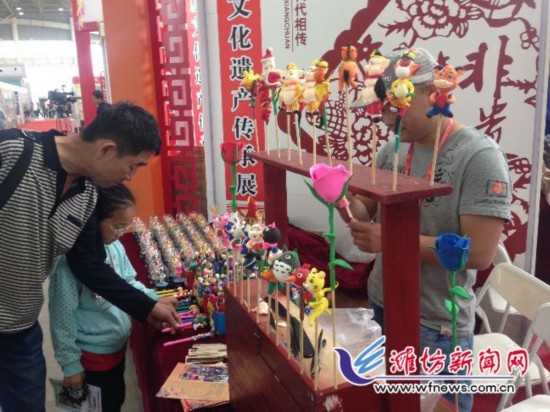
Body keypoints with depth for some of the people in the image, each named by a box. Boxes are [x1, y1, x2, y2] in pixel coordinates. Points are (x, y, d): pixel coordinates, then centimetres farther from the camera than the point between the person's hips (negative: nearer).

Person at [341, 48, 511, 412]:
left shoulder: (480, 157, -18)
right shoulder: (393, 149, 2)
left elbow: (479, 253, -24)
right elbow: (367, 211, 9)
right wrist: (345, 203, -15)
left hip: (437, 326, -6)